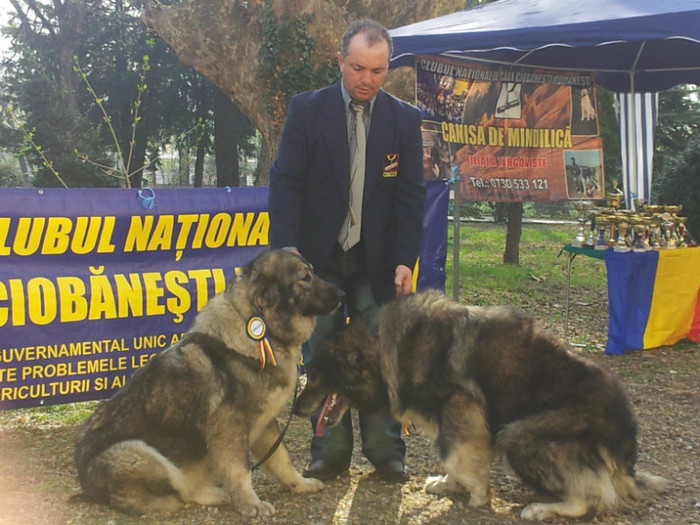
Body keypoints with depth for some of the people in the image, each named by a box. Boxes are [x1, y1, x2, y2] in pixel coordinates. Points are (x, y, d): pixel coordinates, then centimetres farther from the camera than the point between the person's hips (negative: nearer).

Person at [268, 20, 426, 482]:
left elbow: (411, 196, 0)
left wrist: (405, 260, -8)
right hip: (318, 255, 0)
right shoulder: (306, 110, -4)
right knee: (322, 357, 4)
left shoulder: (405, 120, 0)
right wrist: (286, 247, -16)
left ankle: (386, 450, 13)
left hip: (376, 261, 1)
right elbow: (285, 182, -6)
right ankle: (331, 452, 12)